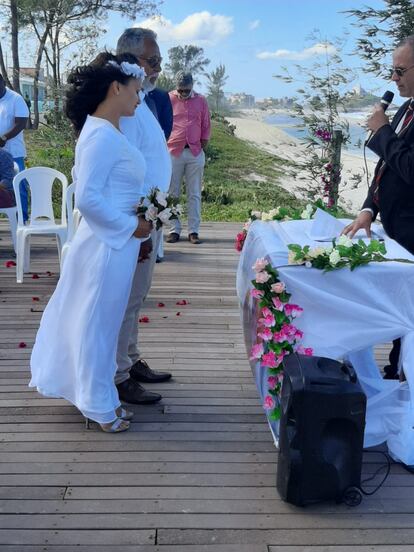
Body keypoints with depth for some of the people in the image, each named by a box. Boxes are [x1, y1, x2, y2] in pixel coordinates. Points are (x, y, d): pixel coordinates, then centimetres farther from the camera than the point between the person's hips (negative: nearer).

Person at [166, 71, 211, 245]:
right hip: (173, 152, -1)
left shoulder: (201, 100, 5)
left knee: (194, 194, 3)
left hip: (195, 152, 1)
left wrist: (203, 144, 5)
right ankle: (174, 230, 9)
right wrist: (163, 145, 1)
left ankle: (194, 231, 7)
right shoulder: (168, 99, 0)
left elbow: (206, 126, 10)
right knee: (172, 193, 2)